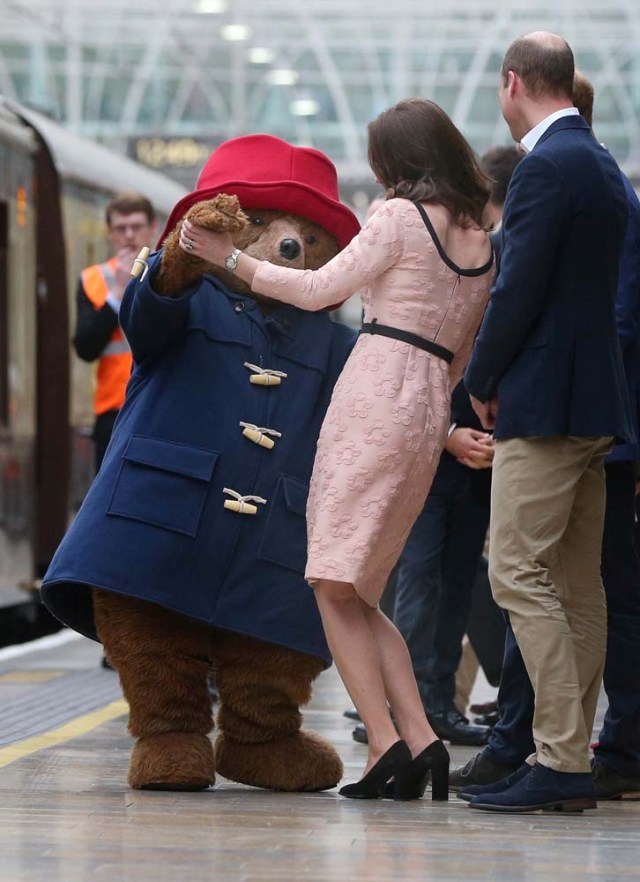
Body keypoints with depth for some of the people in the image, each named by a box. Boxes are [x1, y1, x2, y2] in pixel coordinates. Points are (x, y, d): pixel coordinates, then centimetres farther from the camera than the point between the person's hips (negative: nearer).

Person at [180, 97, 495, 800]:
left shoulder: (402, 216, -2)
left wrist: (228, 257, 6)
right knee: (359, 595, 10)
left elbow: (318, 289, -2)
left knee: (335, 585, -8)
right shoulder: (485, 245, 18)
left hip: (378, 392, -7)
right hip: (429, 410, 7)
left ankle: (386, 740, -19)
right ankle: (419, 739, -3)